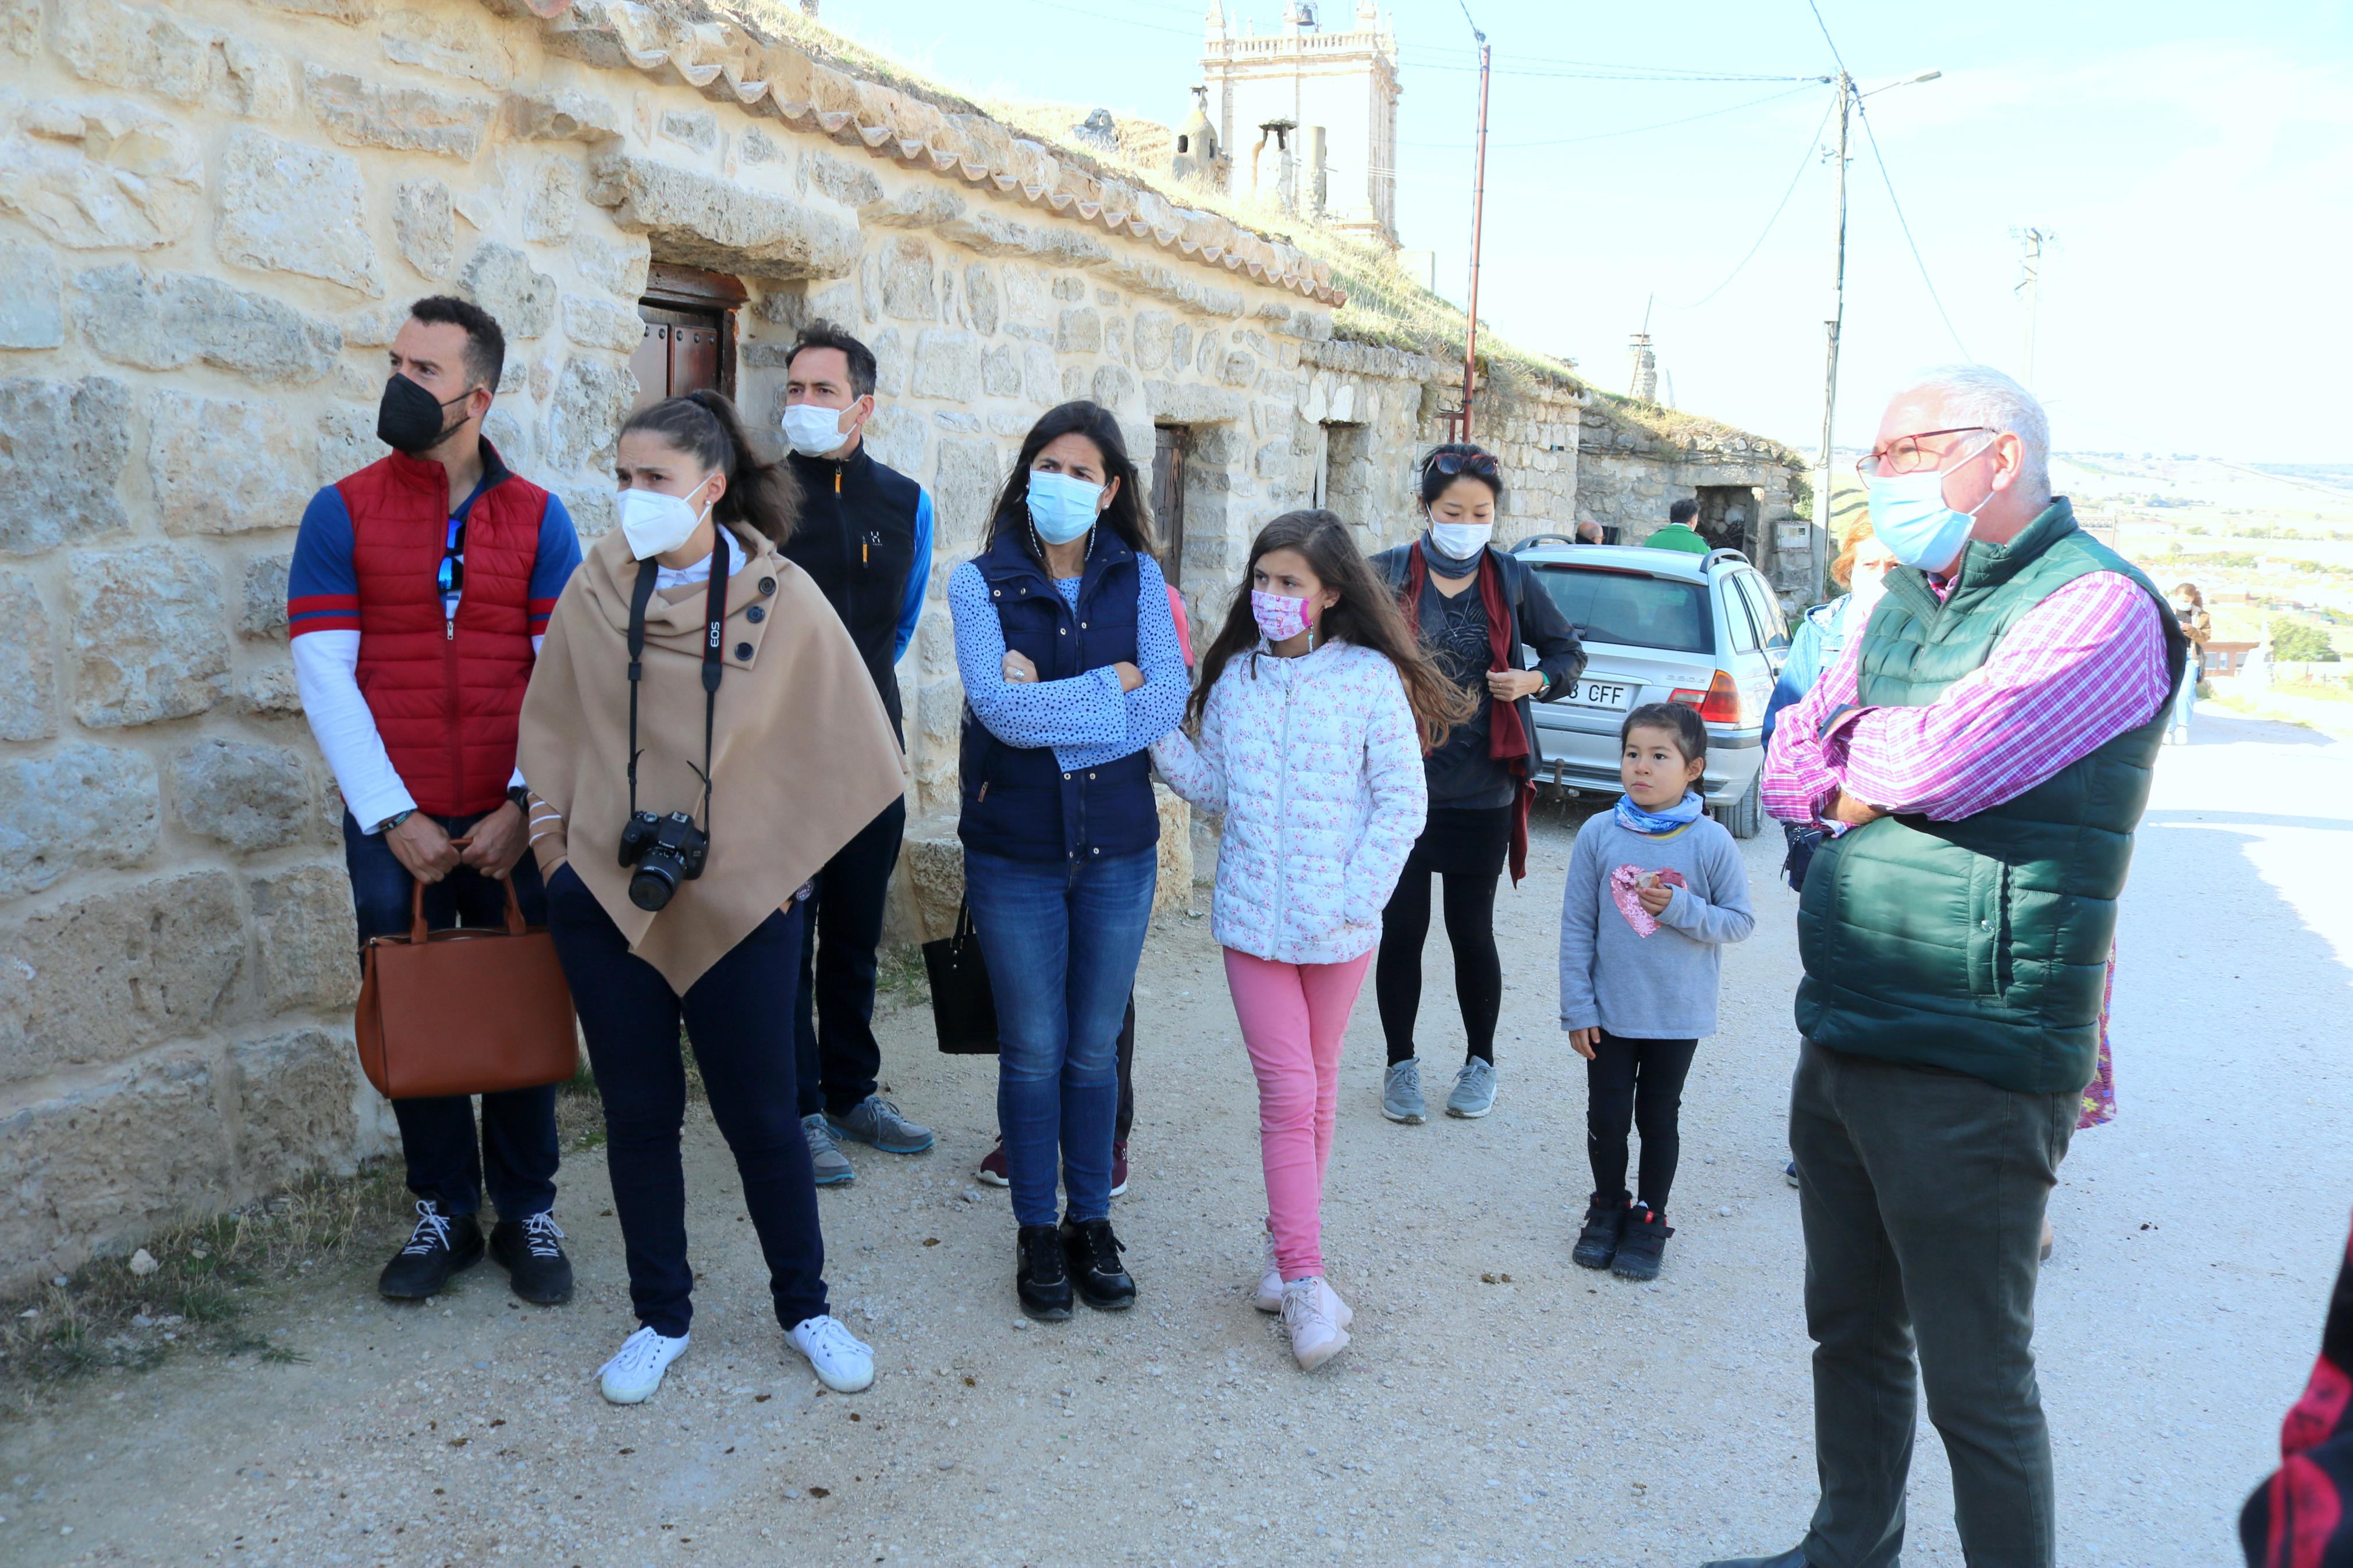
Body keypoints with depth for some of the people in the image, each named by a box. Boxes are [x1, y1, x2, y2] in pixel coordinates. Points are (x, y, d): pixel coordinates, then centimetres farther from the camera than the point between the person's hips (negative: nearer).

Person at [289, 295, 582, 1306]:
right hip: (394, 824, 0)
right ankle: (444, 1213, 25)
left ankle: (527, 1213, 23)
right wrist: (393, 818, -10)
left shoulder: (537, 519, 4)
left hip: (514, 826, 0)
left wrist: (524, 807, -10)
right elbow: (323, 674, -3)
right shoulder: (342, 513, 3)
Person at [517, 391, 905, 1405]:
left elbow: (842, 751, 0)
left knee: (761, 1115, 5)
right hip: (605, 898, 2)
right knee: (637, 1114, 10)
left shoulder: (782, 597, -6)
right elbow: (549, 729, 11)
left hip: (739, 902, -2)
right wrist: (554, 844, 6)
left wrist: (779, 854, 0)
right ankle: (660, 1319, 28)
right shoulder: (595, 588, 1)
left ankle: (804, 1308, 26)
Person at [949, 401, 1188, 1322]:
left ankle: (1092, 1222, 28)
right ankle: (1036, 1231, 24)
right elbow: (1001, 708, -18)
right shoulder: (981, 583, -3)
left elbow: (1168, 703, -11)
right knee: (1032, 1051, 8)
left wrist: (1048, 708, -16)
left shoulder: (1139, 578, 2)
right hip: (1014, 853, -1)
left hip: (1117, 848, 2)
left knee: (1095, 1048, 12)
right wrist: (1111, 684, -13)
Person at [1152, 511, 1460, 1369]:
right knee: (1287, 1093, -2)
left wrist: (1354, 898, -12)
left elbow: (1402, 801, -6)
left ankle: (1287, 1241, 31)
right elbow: (1214, 788, 9)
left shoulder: (1369, 677, -7)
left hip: (1337, 921, -1)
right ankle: (1304, 1277, 4)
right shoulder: (1234, 676, 4)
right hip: (1252, 915, 1)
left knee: (1316, 1088, 13)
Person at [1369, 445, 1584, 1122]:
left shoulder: (1512, 579, 2)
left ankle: (1480, 1061, 30)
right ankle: (1401, 1065, 24)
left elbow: (1568, 651, 14)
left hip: (1481, 791, 1)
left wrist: (1534, 681, -6)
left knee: (1472, 932, 8)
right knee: (1401, 930, 5)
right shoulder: (1389, 573, -3)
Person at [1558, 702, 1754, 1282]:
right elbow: (1577, 926, -4)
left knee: (1659, 1120, 14)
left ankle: (1649, 1219, 32)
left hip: (1678, 1016, -1)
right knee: (1606, 1118, 10)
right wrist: (1577, 1009, -4)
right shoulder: (1599, 834, -8)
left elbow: (1741, 921, -4)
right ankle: (1608, 1207, 33)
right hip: (1610, 1012, 1)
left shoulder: (1712, 842, -11)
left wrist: (1680, 909, -22)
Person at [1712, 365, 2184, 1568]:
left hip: (1967, 1072, -8)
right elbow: (1789, 773, 10)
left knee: (1975, 1382, 4)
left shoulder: (2096, 606, -13)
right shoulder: (1905, 608, 14)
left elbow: (1939, 758, -26)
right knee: (1850, 1333, 21)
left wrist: (1853, 752, -5)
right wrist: (1889, 768, -8)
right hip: (1840, 1047, 8)